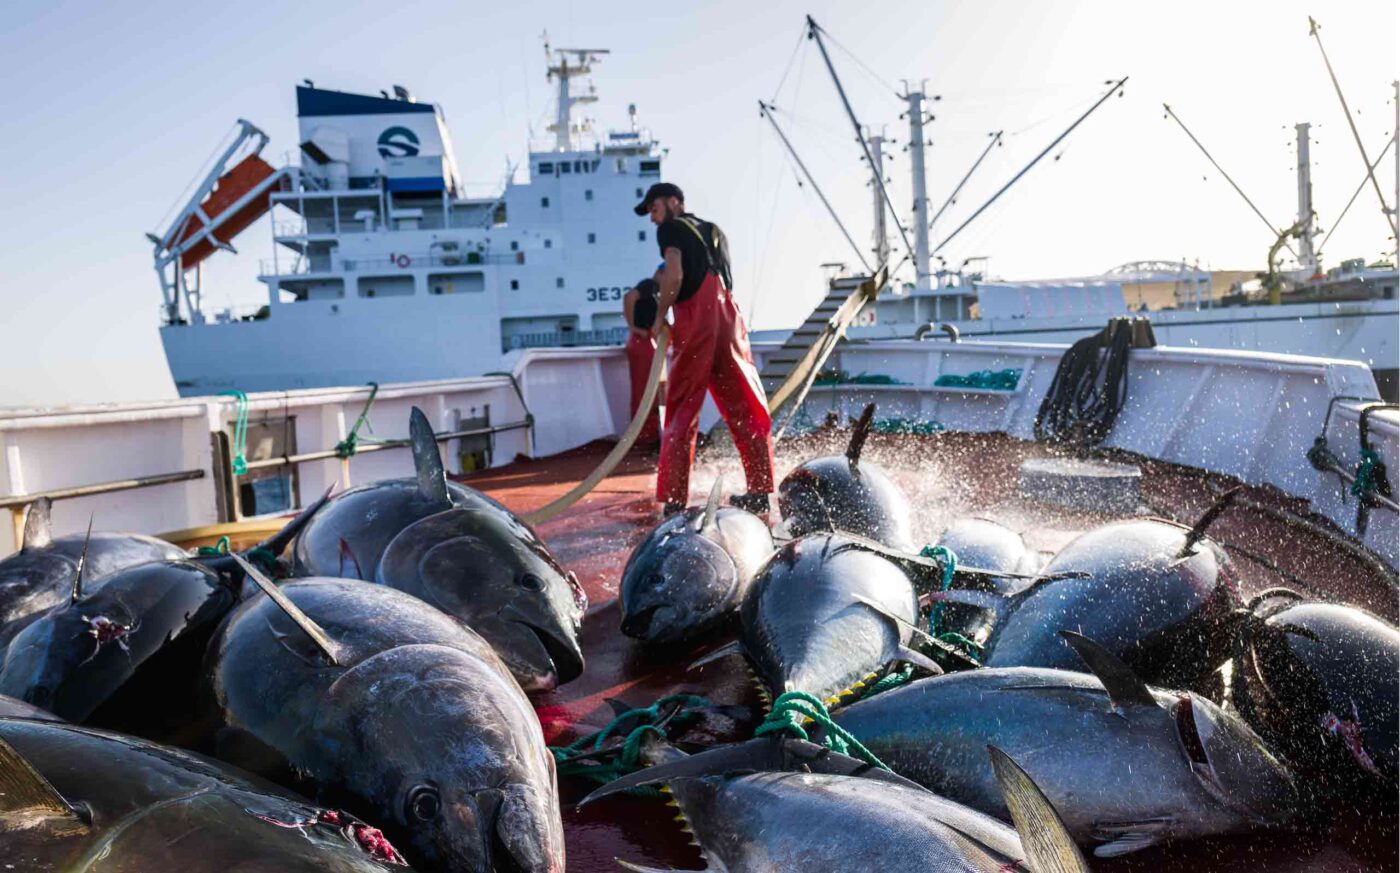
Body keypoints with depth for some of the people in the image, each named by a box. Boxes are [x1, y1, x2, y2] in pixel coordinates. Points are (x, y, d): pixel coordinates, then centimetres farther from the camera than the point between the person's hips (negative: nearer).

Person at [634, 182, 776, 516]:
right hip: (728, 316, 6)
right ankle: (760, 492, 12)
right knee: (746, 408, 9)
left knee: (682, 411, -3)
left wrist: (659, 317, 1)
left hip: (694, 320, -6)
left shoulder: (671, 228, 6)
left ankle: (674, 499, -7)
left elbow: (675, 276, -9)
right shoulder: (714, 231, 27)